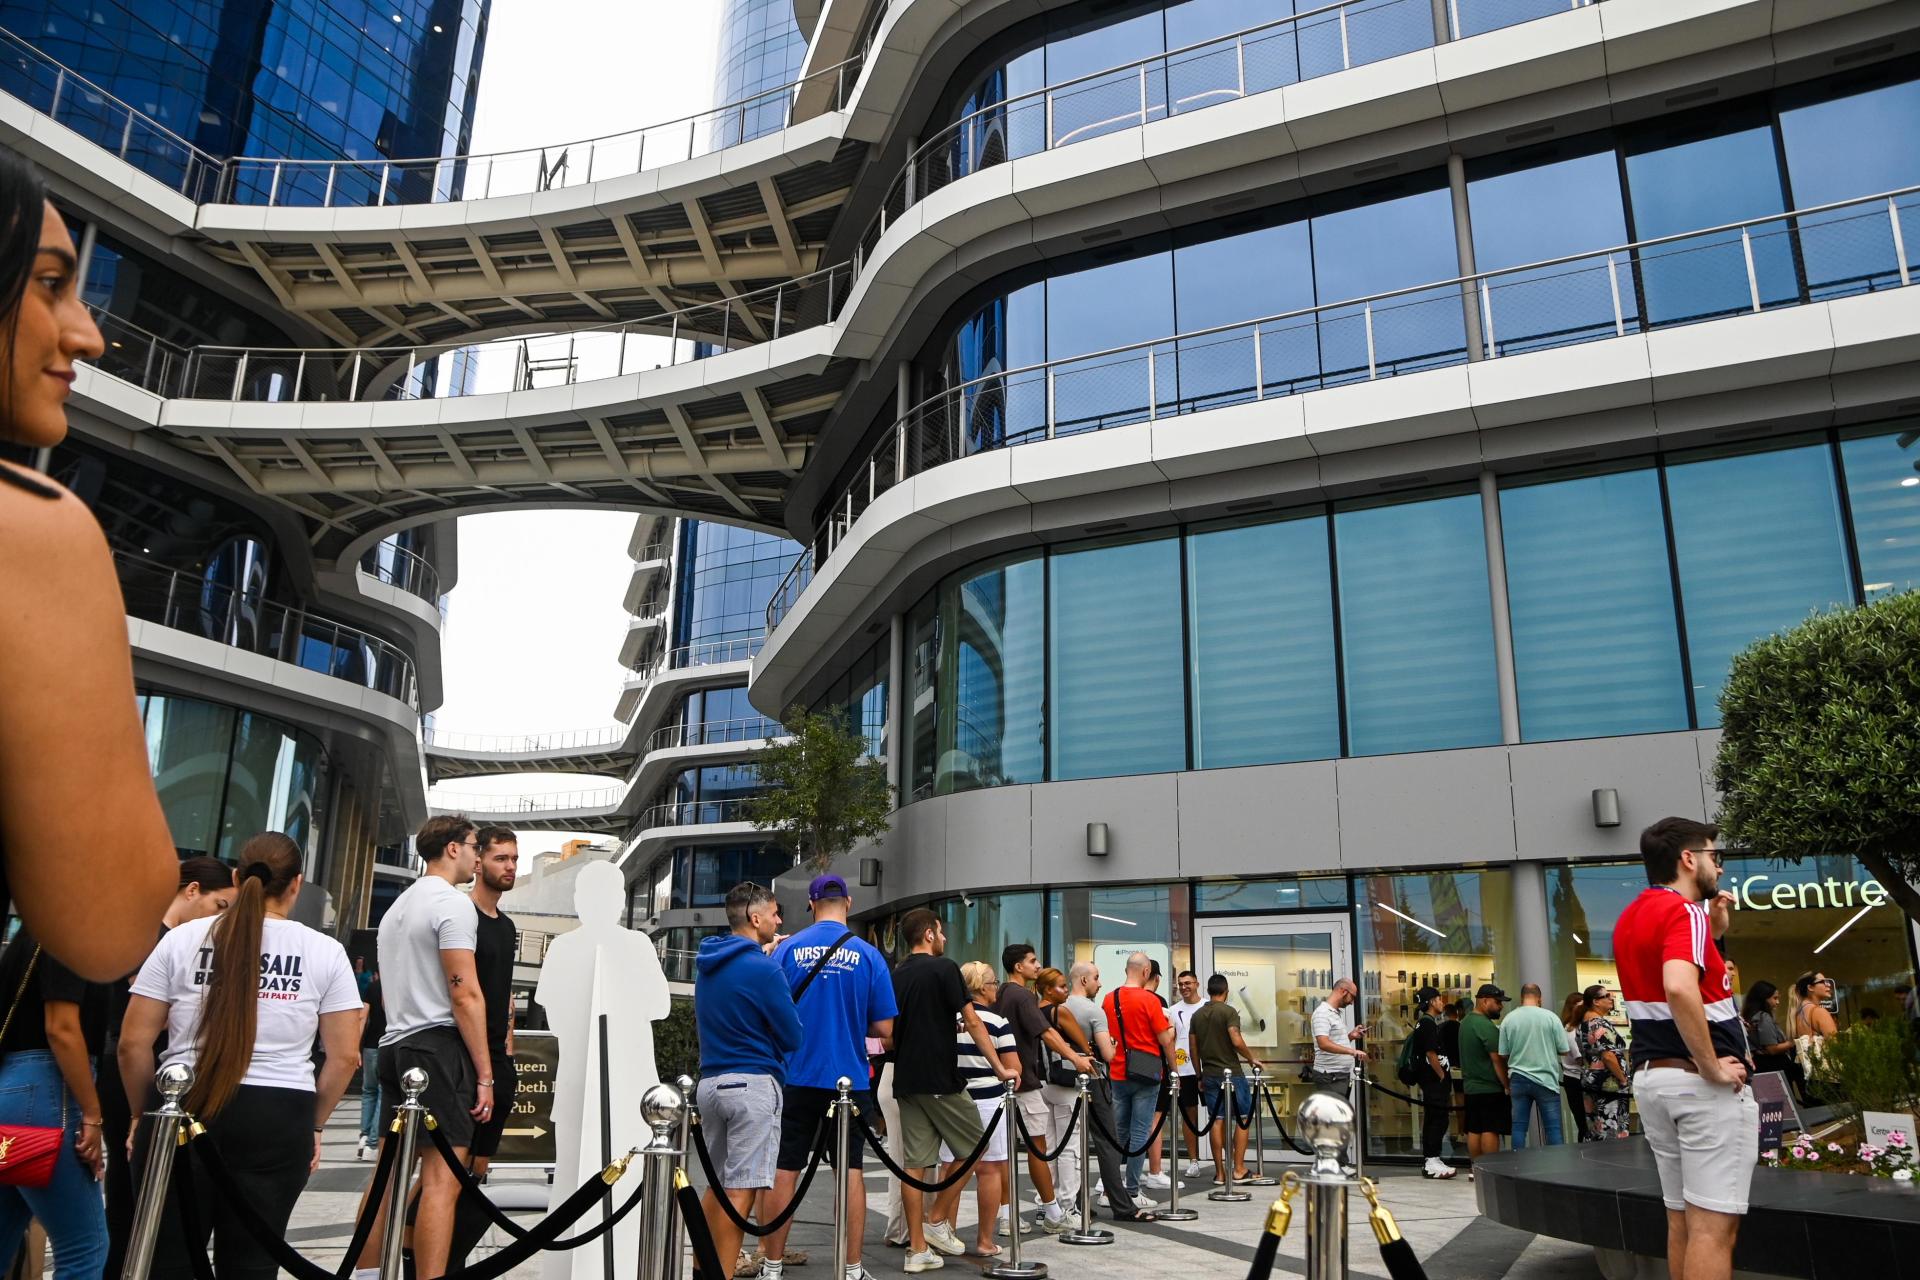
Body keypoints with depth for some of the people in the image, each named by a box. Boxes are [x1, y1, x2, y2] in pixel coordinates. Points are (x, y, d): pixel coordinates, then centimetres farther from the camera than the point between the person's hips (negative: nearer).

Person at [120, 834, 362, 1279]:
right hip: (279, 1118, 0)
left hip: (182, 1109, 1)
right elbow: (345, 1056, 0)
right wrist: (313, 1124, 12)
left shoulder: (182, 939, 3)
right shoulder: (326, 952, 2)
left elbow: (133, 1043, 2)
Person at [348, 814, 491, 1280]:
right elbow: (465, 994, -17)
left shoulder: (397, 906, 20)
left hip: (395, 1044, 10)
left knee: (391, 1172, 14)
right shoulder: (453, 903, -10)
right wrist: (485, 1073, -14)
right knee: (442, 1179, -10)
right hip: (438, 1045, -9)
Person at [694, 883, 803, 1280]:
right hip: (753, 1083, -8)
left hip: (710, 1080, 8)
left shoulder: (707, 963, 9)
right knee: (741, 1189, -3)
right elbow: (793, 1038, -10)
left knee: (718, 1183, 19)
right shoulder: (763, 968, -14)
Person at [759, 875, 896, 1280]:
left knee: (784, 1171, 10)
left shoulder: (787, 949, -5)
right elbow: (883, 1029, -5)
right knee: (850, 1171, 9)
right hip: (849, 1079, 0)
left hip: (795, 1077, 0)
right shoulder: (868, 955, -5)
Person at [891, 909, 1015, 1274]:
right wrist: (1000, 1067, -5)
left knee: (915, 1162, 6)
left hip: (905, 1080, 7)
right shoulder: (943, 968, -9)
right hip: (940, 1080, -7)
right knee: (972, 1147, 11)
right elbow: (972, 1022, -10)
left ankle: (917, 1250, 7)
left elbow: (888, 1031, 15)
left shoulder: (895, 975, 11)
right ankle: (937, 1220, 9)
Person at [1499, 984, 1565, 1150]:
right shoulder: (1550, 1017, -8)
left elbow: (1503, 1054, 1)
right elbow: (1564, 1050, -5)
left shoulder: (1508, 1019, -2)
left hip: (1518, 1079, 2)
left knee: (1519, 1126, 7)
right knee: (1553, 1128, 5)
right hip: (1545, 1079, -2)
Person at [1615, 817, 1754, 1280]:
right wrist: (1713, 1067, -23)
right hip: (1702, 1083, -9)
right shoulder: (1685, 912, -14)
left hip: (1650, 1077, 9)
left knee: (1681, 1219, 15)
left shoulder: (1629, 918, 14)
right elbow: (1679, 988, -31)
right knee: (1713, 1225, -6)